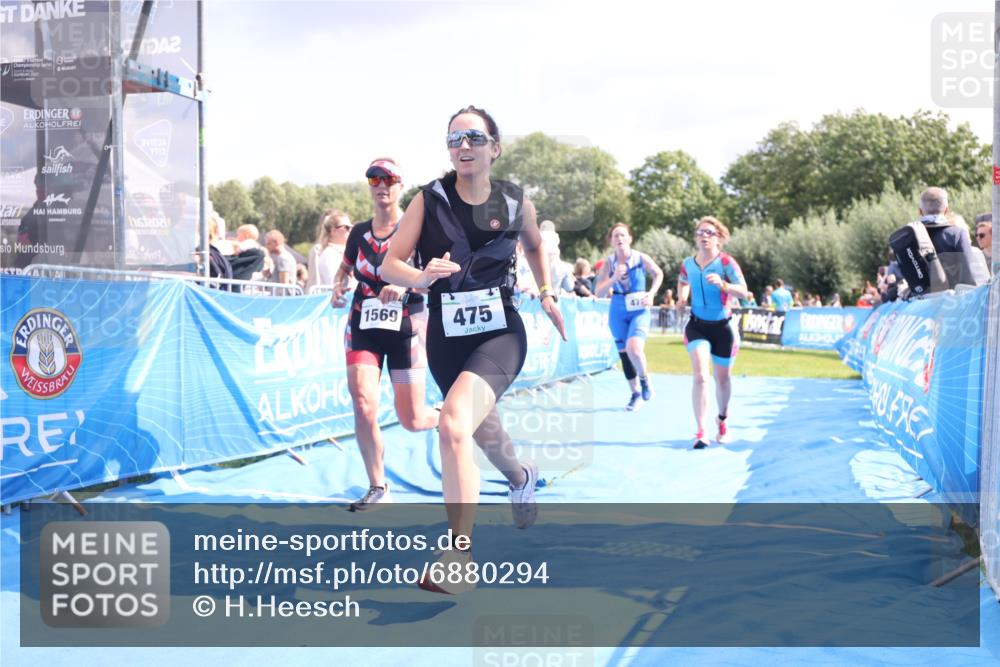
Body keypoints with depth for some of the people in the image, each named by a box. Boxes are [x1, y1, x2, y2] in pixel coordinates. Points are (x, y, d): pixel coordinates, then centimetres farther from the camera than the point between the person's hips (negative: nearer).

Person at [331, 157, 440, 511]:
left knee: (412, 421, 0)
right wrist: (338, 286, -2)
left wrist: (405, 284, -37)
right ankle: (378, 489, 1)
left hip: (405, 329, -3)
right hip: (363, 328, 3)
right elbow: (345, 268, 21)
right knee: (363, 404, -13)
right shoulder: (359, 232, 6)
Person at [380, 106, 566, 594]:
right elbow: (389, 264, -7)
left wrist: (546, 293, 10)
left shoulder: (514, 202, -1)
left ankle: (459, 555, -25)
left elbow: (534, 245, 21)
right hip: (445, 337, 3)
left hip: (500, 333, -3)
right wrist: (422, 276, -27)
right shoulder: (430, 199, -5)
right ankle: (520, 479, 59)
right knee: (482, 428, 21)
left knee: (453, 423, -27)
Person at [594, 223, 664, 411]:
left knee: (634, 349, -24)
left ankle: (644, 378, 6)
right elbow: (599, 292, -10)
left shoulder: (641, 258, -9)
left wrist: (651, 293, -4)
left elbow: (658, 274, 10)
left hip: (639, 311, -3)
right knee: (624, 353, 8)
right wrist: (614, 278, -24)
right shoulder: (609, 263, -5)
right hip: (618, 312, 3)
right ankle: (635, 393, 27)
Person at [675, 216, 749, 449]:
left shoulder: (726, 262, -14)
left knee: (723, 378, 14)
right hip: (697, 325, 1)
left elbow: (743, 292, -24)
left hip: (723, 326, -1)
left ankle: (722, 420, 43)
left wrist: (722, 284, -40)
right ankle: (701, 432, -21)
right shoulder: (687, 264, -3)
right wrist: (682, 298, 2)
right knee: (700, 376, -18)